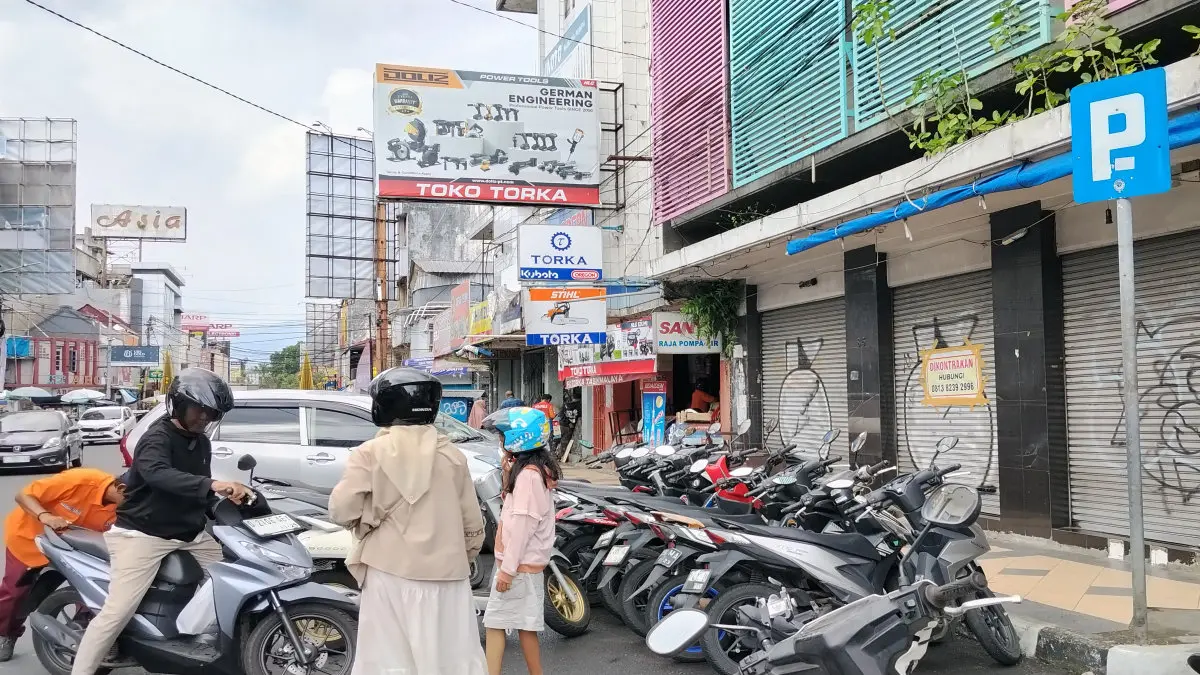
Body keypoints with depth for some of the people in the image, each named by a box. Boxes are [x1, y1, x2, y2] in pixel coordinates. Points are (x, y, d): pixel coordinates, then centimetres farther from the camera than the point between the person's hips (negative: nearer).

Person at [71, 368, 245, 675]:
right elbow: (158, 473, -38)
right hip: (144, 534, -8)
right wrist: (212, 485, -50)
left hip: (191, 533, 8)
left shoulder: (201, 443, 11)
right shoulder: (157, 437, -15)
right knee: (117, 612, -16)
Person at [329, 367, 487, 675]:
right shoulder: (451, 455, 4)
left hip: (390, 574, -2)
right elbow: (472, 523, 7)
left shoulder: (370, 453, -4)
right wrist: (464, 559, 23)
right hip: (445, 575, 2)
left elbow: (342, 511, -7)